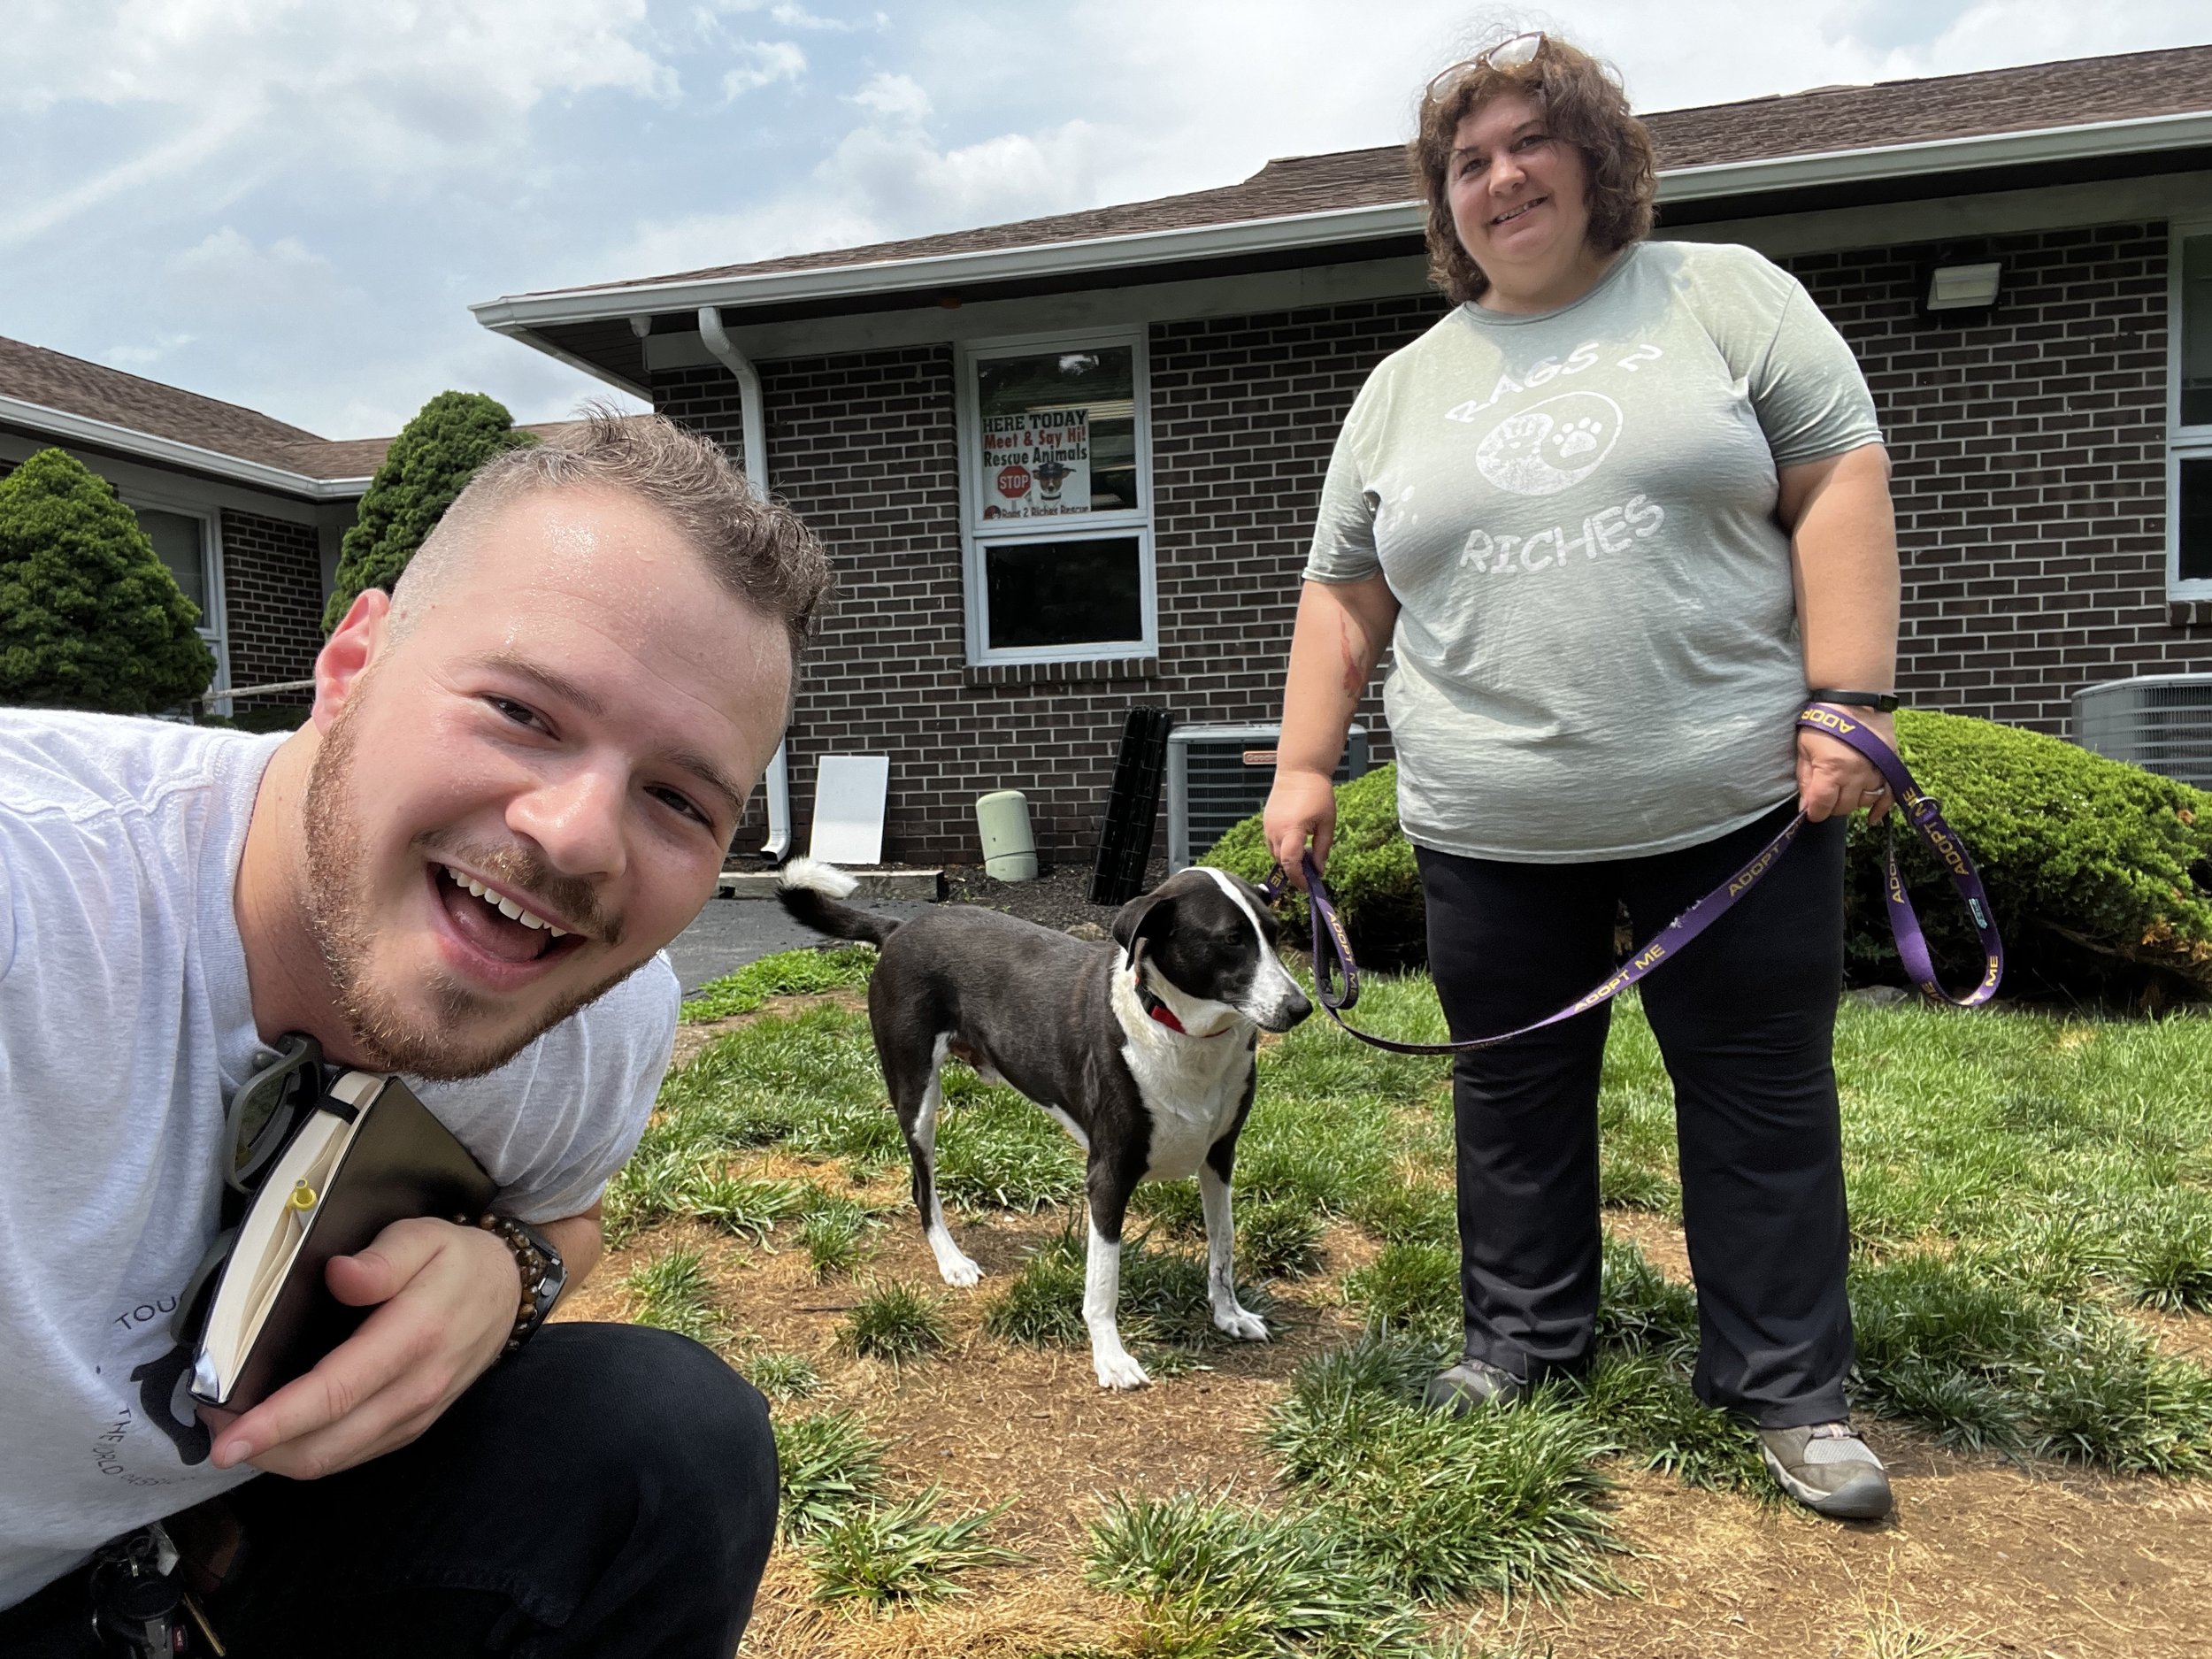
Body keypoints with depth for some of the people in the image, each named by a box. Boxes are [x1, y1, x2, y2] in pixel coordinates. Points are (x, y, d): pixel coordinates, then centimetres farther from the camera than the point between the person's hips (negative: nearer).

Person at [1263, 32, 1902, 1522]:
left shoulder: (1725, 295, 5)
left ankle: (1788, 1387, 23)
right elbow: (1343, 597, 12)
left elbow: (1841, 484, -2)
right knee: (1514, 1091, 12)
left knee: (1763, 1094, 6)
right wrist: (1306, 765, 5)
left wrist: (1848, 702, -12)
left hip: (1733, 801, -2)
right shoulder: (1403, 390, 12)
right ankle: (1524, 1334, 32)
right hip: (1492, 833, 3)